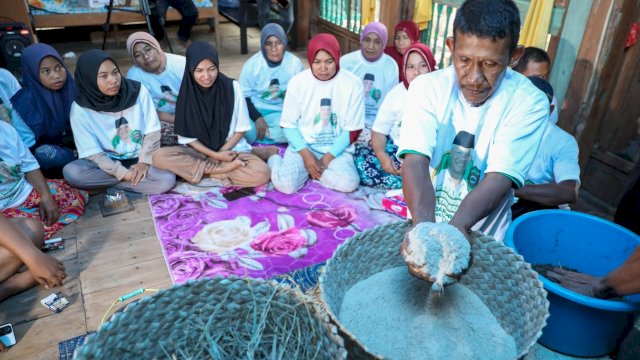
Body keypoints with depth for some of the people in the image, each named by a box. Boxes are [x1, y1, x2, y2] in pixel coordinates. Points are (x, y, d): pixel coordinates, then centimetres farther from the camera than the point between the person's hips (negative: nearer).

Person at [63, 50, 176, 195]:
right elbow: (91, 152, -11)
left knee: (167, 179, -28)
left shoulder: (138, 91, -8)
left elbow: (152, 131, -4)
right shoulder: (81, 108, -11)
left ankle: (105, 182, -14)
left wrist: (144, 162, -15)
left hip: (139, 160, 0)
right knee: (71, 172, -28)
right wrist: (122, 173, -21)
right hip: (107, 163, 0)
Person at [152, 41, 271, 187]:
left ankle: (204, 170, -16)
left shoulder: (232, 87, -10)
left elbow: (241, 128, -2)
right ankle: (225, 168, -22)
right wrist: (214, 155, -15)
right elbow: (187, 136, -4)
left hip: (231, 149, -1)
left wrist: (221, 152, -12)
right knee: (160, 157, -26)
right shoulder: (187, 92, -8)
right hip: (198, 151, 1)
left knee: (261, 173, -29)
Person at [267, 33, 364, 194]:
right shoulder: (297, 82, -5)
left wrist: (329, 156, -13)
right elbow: (289, 125, -1)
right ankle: (276, 160, 10)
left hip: (337, 148, 1)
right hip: (303, 145, 0)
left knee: (348, 183, -27)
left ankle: (307, 170, -2)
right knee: (285, 184, -25)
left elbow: (352, 129, -3)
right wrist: (306, 154, -15)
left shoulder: (352, 83, -6)